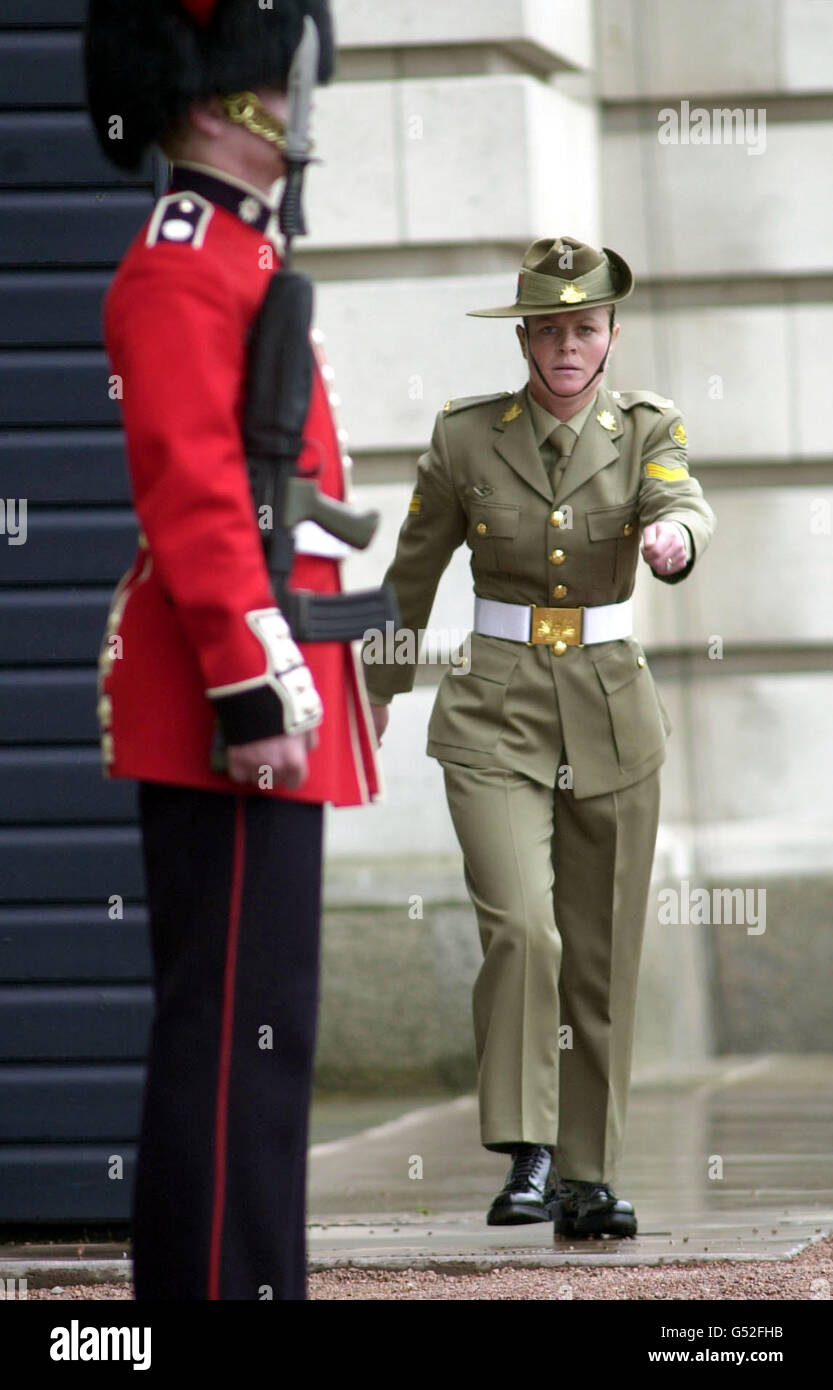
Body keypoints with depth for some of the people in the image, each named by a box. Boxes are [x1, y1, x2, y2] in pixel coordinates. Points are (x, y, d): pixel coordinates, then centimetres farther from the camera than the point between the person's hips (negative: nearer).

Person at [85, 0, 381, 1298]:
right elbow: (194, 494, -19)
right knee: (238, 1028, -10)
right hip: (235, 705, -10)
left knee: (255, 1028, 11)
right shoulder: (183, 264, -11)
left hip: (267, 704, 10)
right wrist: (253, 689, -23)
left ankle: (228, 1276, 14)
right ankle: (222, 1281, -10)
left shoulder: (241, 260, 21)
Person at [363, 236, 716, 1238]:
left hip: (612, 717, 2)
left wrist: (673, 538, -44)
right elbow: (413, 571, 12)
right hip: (495, 716, -2)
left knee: (602, 958, 6)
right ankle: (528, 1159, -15)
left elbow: (684, 508, -20)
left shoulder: (645, 428, 1)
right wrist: (378, 691, 21)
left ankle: (588, 1182, 16)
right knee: (520, 929, -21)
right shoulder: (465, 438, -1)